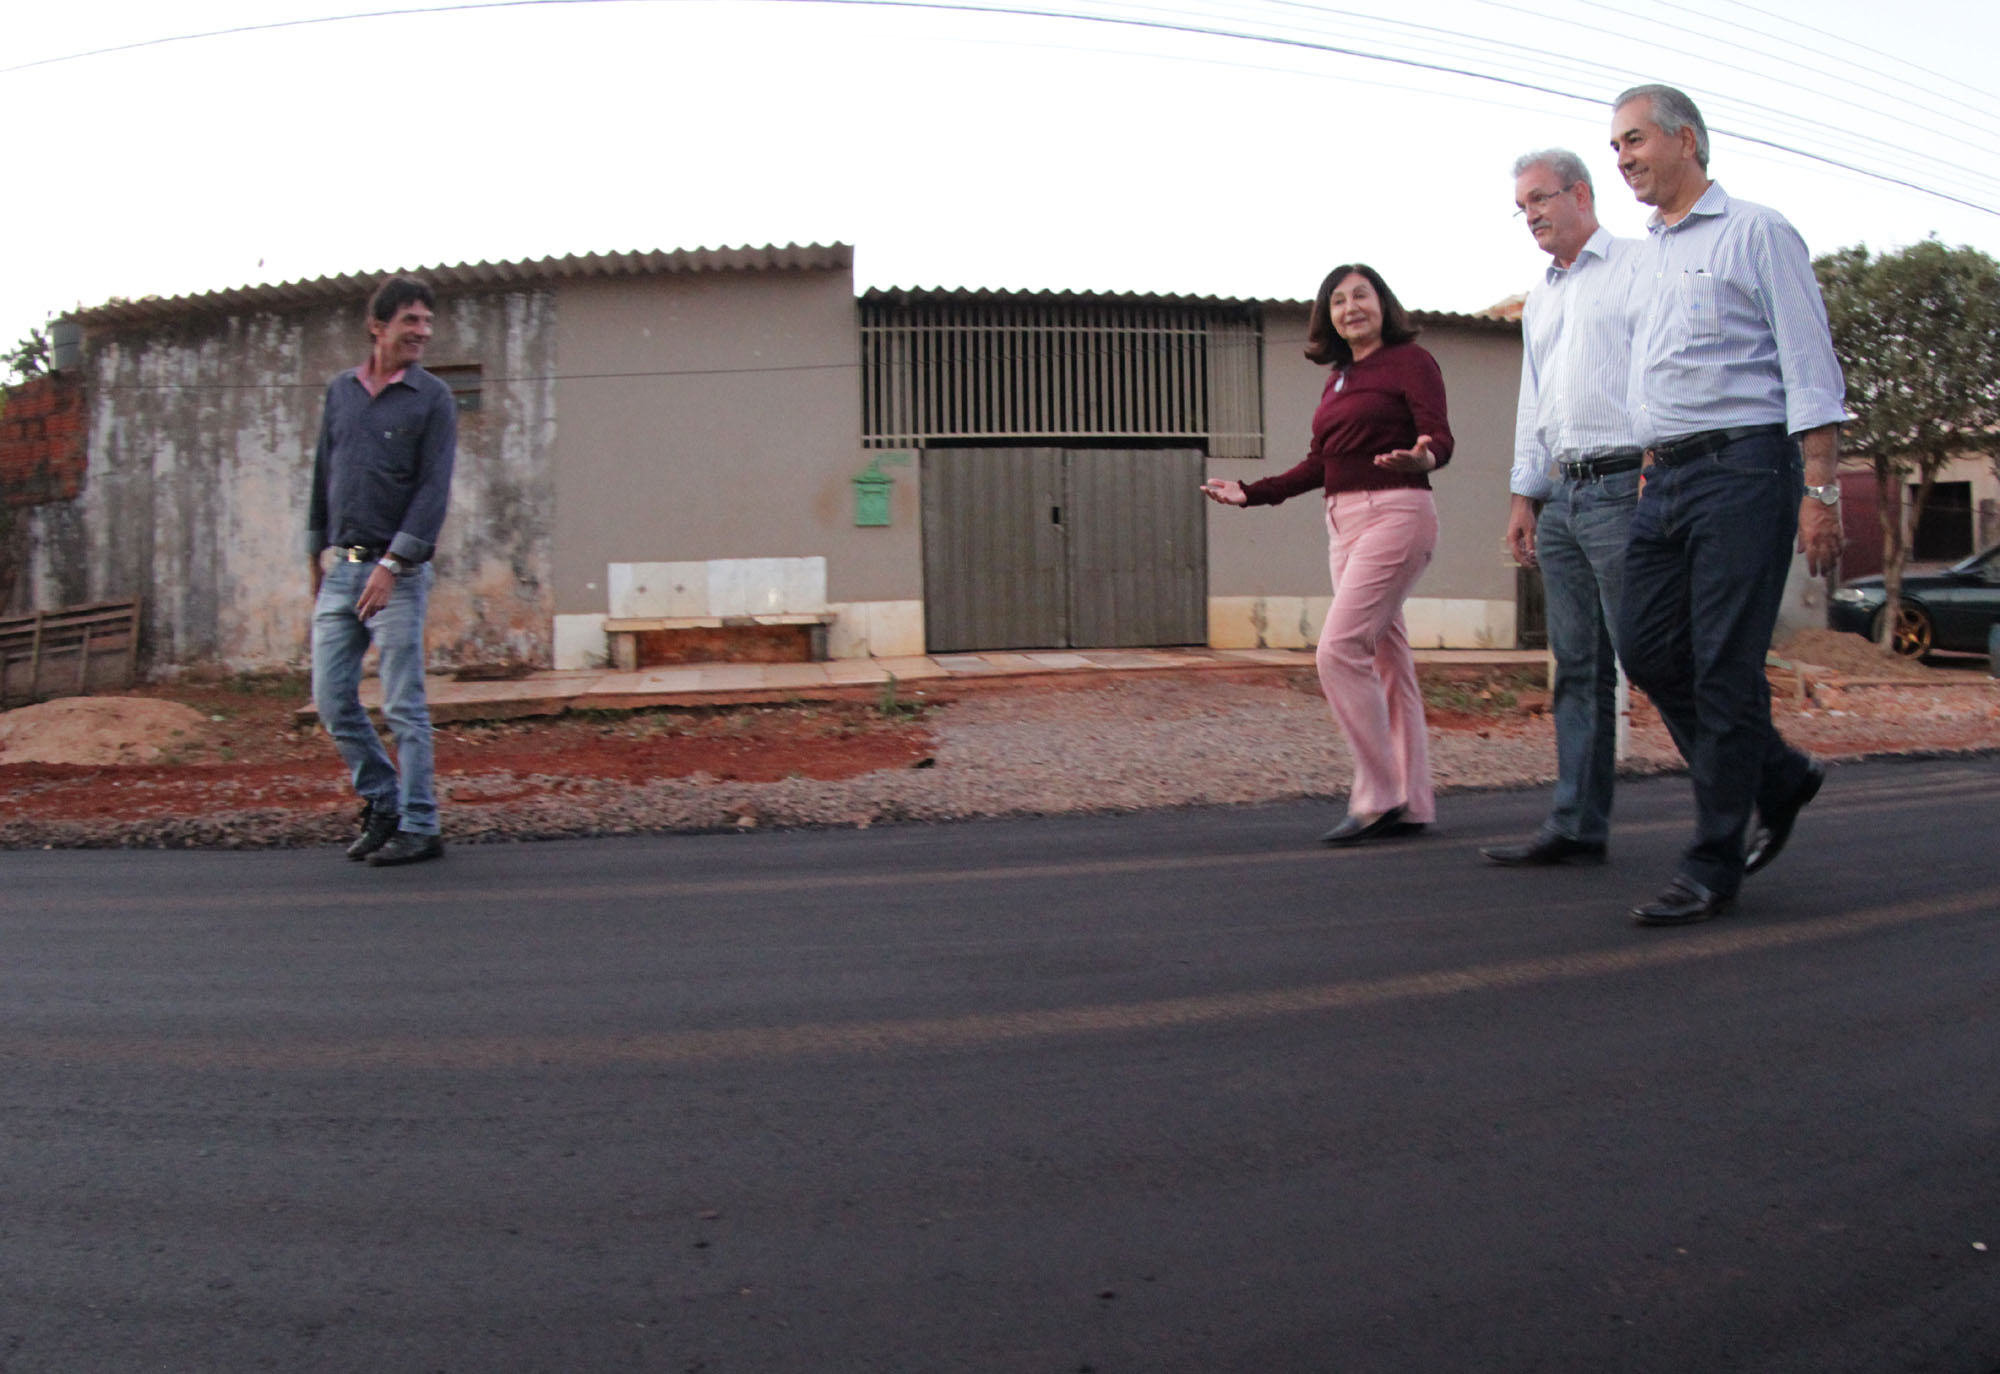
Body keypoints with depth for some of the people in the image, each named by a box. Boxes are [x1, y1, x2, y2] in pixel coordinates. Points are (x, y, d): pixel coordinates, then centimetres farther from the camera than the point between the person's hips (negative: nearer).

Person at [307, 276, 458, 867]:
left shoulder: (432, 399, -1)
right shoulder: (340, 390, 13)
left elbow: (434, 490, -9)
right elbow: (323, 476, 19)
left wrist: (391, 565, -17)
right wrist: (317, 556, 18)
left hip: (398, 573, -5)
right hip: (340, 570, 5)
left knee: (404, 706, -3)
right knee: (332, 697, 4)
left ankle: (418, 827, 4)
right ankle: (381, 802, 21)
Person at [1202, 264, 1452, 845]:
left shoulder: (1412, 361, -2)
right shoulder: (1338, 377, 20)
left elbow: (1440, 438, -12)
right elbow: (1319, 465, 20)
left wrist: (1421, 458, -34)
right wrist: (1250, 492, 15)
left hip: (1395, 514, -8)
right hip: (1344, 521, 8)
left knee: (1339, 648, -18)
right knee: (1385, 659, 7)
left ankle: (1376, 796, -10)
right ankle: (1411, 803, 12)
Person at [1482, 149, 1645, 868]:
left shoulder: (1640, 265, 3)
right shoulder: (1539, 300, 24)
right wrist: (1523, 495, 18)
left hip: (1624, 485, -7)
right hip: (1563, 494, 7)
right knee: (1578, 667, 5)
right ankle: (1576, 826, 7)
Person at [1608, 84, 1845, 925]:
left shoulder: (1756, 233, 0)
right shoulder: (1647, 255, 21)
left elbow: (1810, 367, -6)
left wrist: (1819, 489, -13)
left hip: (1742, 469, -7)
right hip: (1664, 479, 7)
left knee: (1726, 668, -7)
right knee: (1647, 648, 3)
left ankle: (1714, 868, 0)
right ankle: (1780, 779, 24)